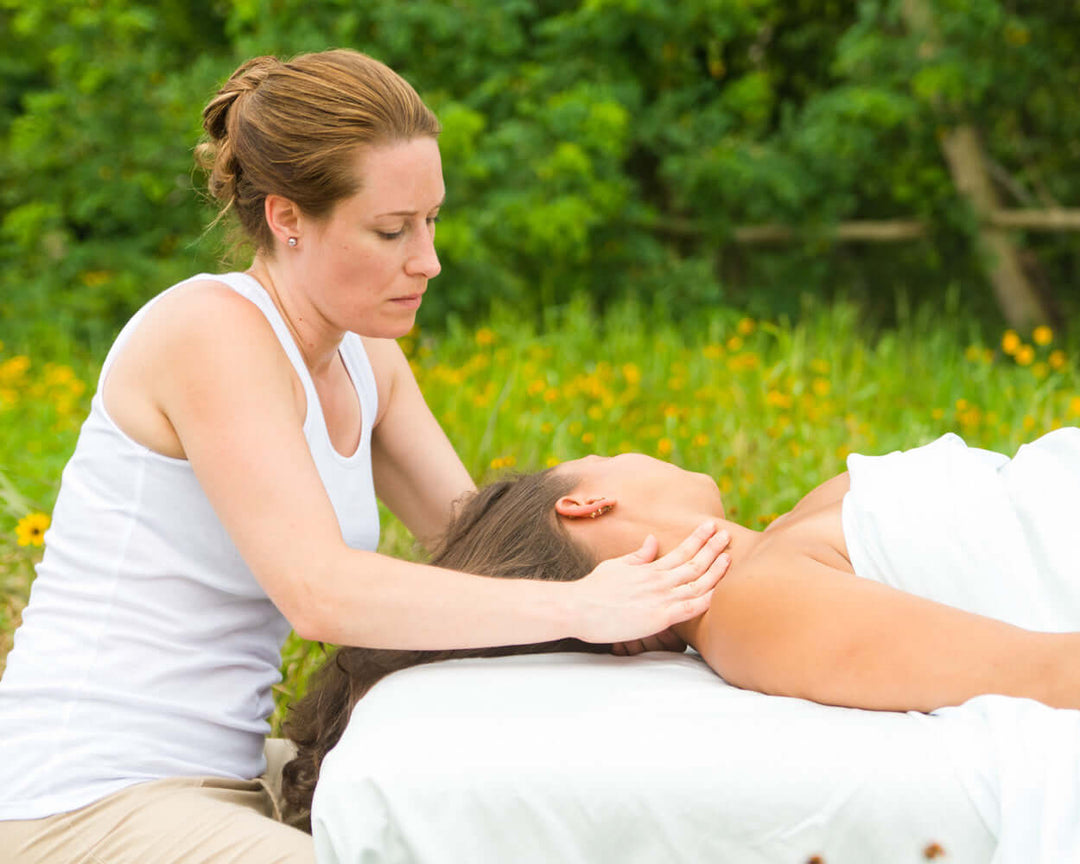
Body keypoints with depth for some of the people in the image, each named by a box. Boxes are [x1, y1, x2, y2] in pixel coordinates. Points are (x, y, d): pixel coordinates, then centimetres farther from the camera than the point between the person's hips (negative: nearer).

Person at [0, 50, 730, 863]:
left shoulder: (365, 355, 9)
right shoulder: (211, 331, -17)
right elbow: (321, 592, -27)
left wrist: (628, 585, -10)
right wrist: (580, 608, -28)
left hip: (224, 776, 9)